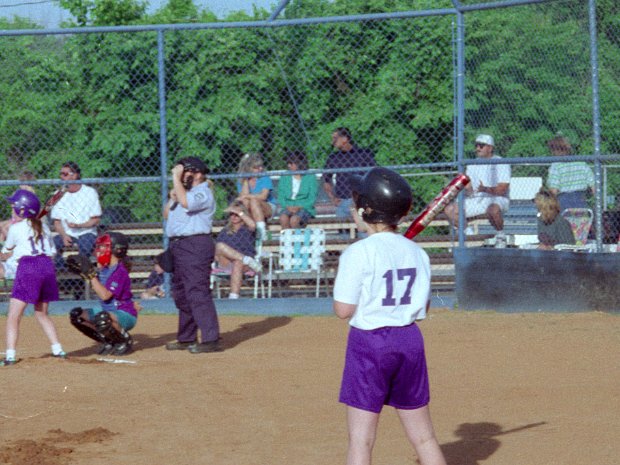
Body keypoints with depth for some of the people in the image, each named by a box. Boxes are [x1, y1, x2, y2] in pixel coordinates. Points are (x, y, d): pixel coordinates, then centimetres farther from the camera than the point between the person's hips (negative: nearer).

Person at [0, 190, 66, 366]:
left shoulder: (16, 228, -1)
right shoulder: (43, 226, 13)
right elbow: (52, 252, 14)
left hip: (28, 267, -6)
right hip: (48, 266, 6)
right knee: (42, 314, 20)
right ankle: (57, 349, 14)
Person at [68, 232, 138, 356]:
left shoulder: (120, 271, -20)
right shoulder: (103, 269, 5)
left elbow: (105, 295, -28)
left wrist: (91, 275, -26)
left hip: (126, 316, -9)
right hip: (109, 312, 9)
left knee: (102, 319, -40)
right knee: (76, 315, 0)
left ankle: (125, 341, -9)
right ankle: (109, 341, 8)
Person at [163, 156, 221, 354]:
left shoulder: (203, 193, -10)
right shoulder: (184, 192, 20)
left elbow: (186, 202, -29)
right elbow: (166, 215, 23)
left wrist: (176, 178, -21)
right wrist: (172, 200, 5)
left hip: (195, 245, -11)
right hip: (179, 245, 11)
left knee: (198, 292, -16)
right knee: (181, 294, 16)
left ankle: (210, 339, -18)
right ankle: (186, 339, 25)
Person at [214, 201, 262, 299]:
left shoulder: (247, 229, 15)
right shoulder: (224, 231, 23)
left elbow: (253, 225, -11)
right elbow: (216, 252, 18)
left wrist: (238, 212, -12)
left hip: (244, 265, -2)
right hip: (227, 264, 2)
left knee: (238, 263, -39)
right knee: (220, 246, -27)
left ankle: (233, 296, -51)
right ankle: (249, 261, -37)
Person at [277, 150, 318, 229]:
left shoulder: (310, 177, 7)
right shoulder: (284, 178, 15)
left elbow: (312, 199, 1)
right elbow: (281, 196, 10)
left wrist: (299, 207, -14)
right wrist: (287, 207, -11)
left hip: (304, 208, -2)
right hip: (287, 207, 2)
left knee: (294, 220, -35)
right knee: (283, 218, -33)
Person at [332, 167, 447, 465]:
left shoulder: (359, 253, -13)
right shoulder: (417, 252, 5)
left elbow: (343, 310, -12)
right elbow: (422, 307, 12)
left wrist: (342, 282, 6)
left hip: (369, 342, -6)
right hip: (410, 340, 6)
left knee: (361, 440, -2)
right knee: (424, 437, 13)